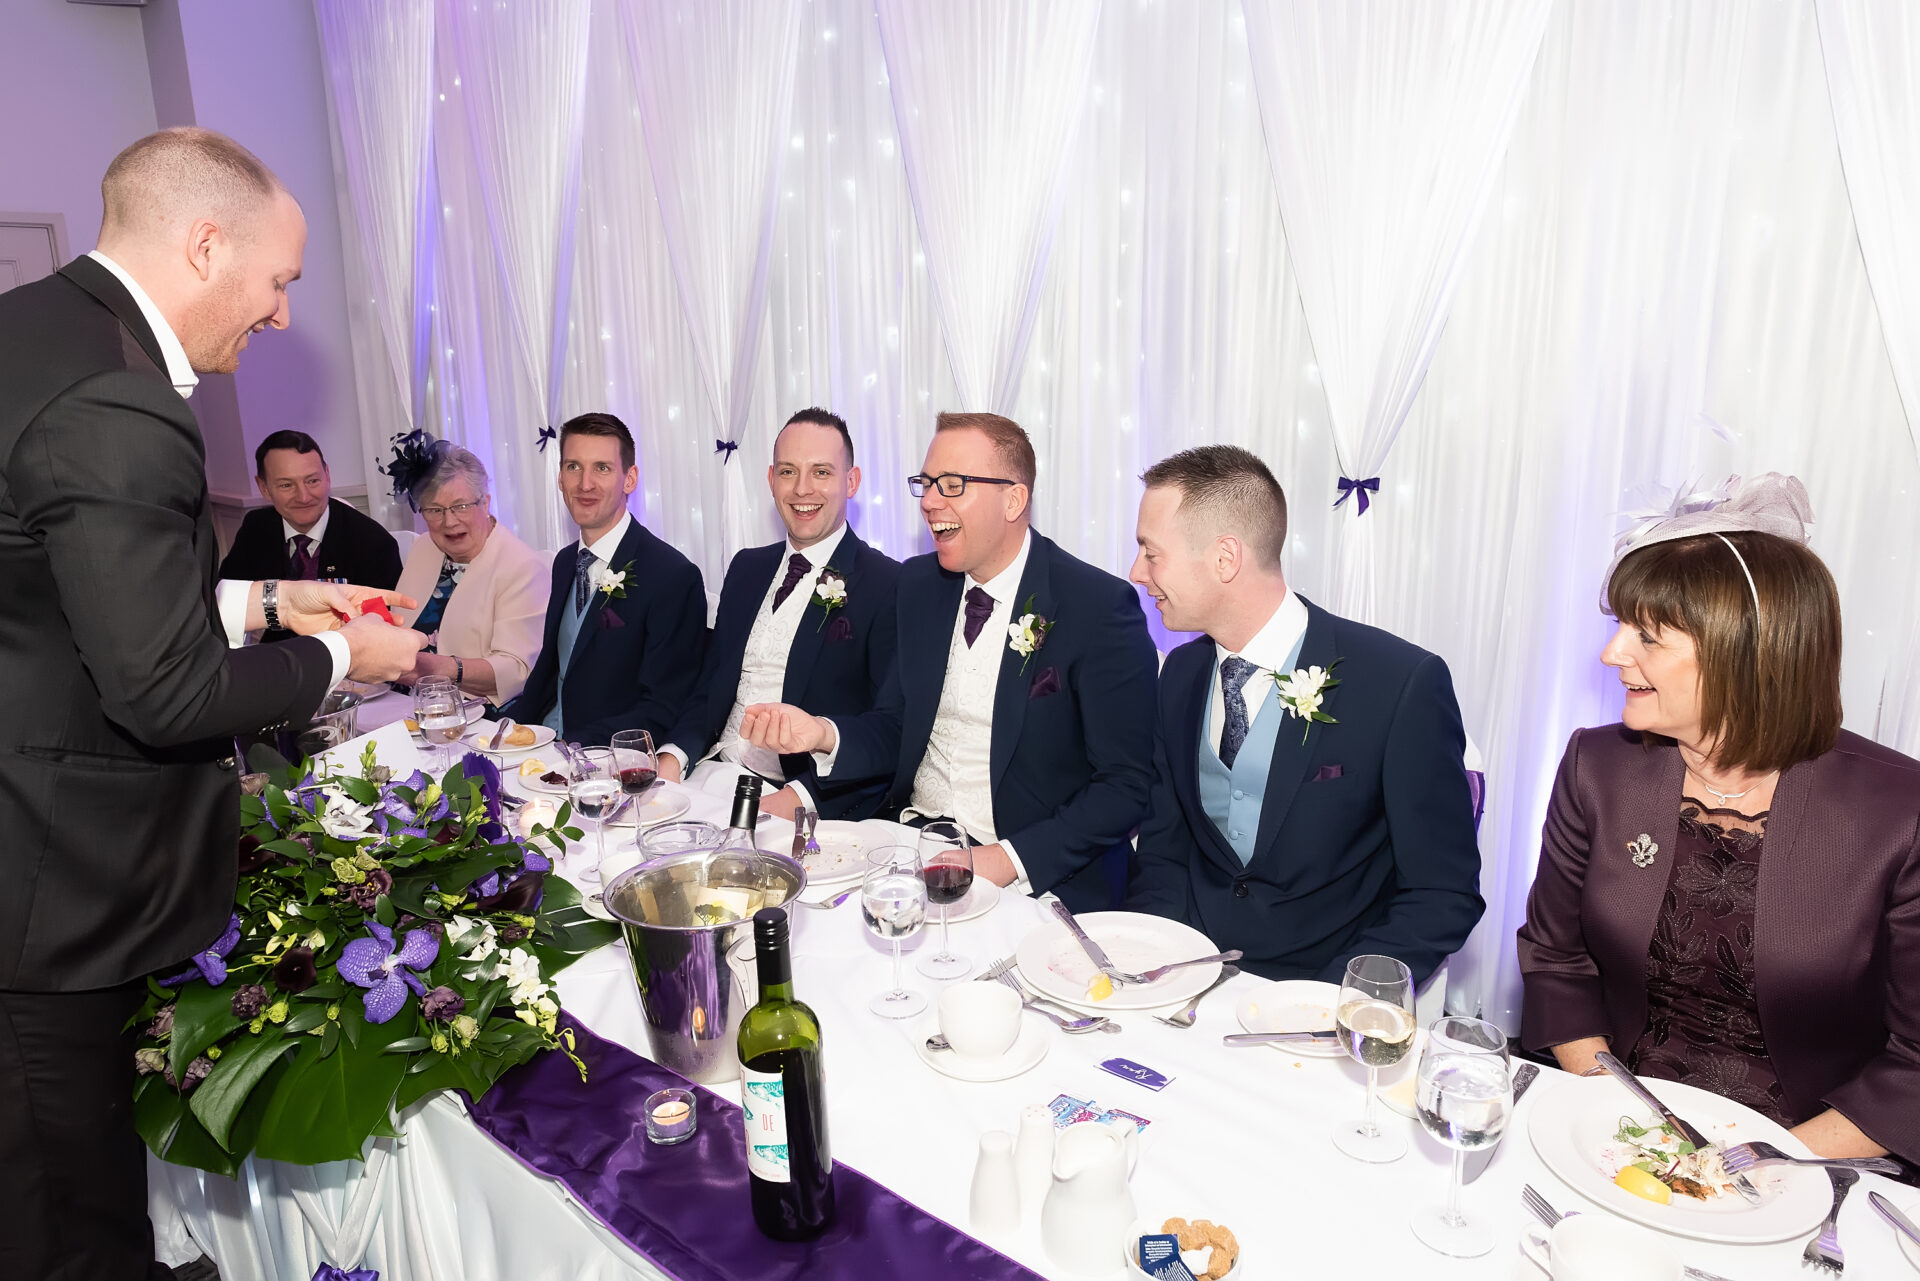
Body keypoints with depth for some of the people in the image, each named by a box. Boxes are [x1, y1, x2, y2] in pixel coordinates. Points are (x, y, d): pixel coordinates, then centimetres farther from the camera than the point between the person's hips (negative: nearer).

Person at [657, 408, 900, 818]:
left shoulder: (888, 586, -7)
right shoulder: (746, 568, 15)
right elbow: (710, 686, 17)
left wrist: (800, 797, -23)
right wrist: (673, 756, -3)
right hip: (713, 772, 7)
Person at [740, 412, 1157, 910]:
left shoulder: (1100, 607, -12)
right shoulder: (918, 584, 7)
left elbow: (1127, 784, -12)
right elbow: (895, 730, 12)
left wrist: (1007, 860, -21)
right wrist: (822, 735, -9)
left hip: (1036, 876, -5)